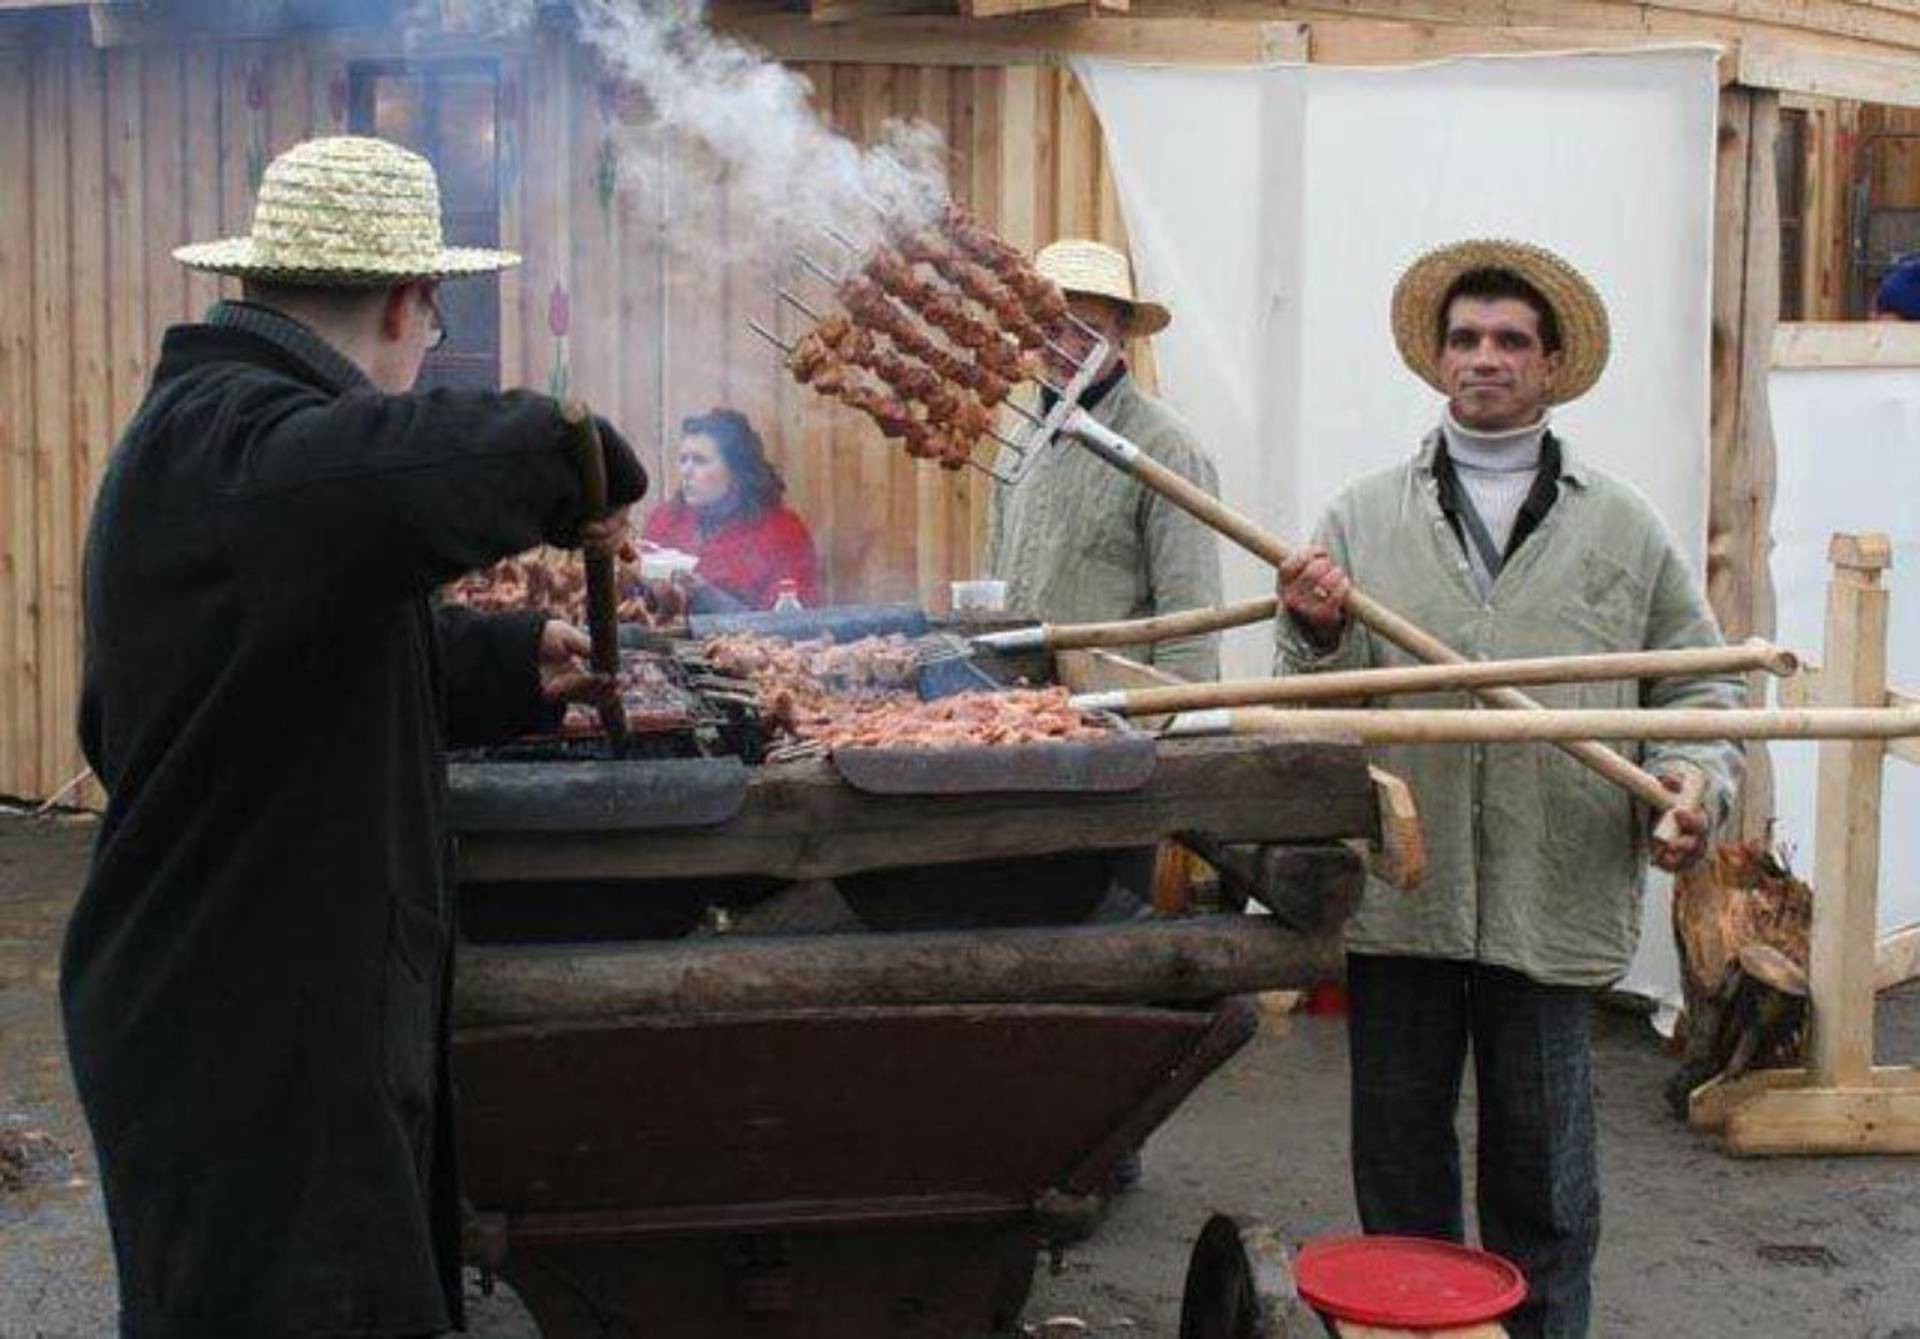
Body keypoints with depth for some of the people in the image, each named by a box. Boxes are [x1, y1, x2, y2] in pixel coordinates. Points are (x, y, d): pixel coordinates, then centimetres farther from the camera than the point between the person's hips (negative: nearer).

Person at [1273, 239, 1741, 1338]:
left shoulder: (1624, 528, 8)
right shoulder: (1365, 518, 9)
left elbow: (1698, 686, 10)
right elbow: (1321, 704, 6)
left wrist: (1695, 780, -9)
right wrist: (1320, 635, -15)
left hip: (1555, 905, -1)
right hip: (1397, 890, 1)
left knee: (1542, 1174, 8)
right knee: (1399, 1156, 12)